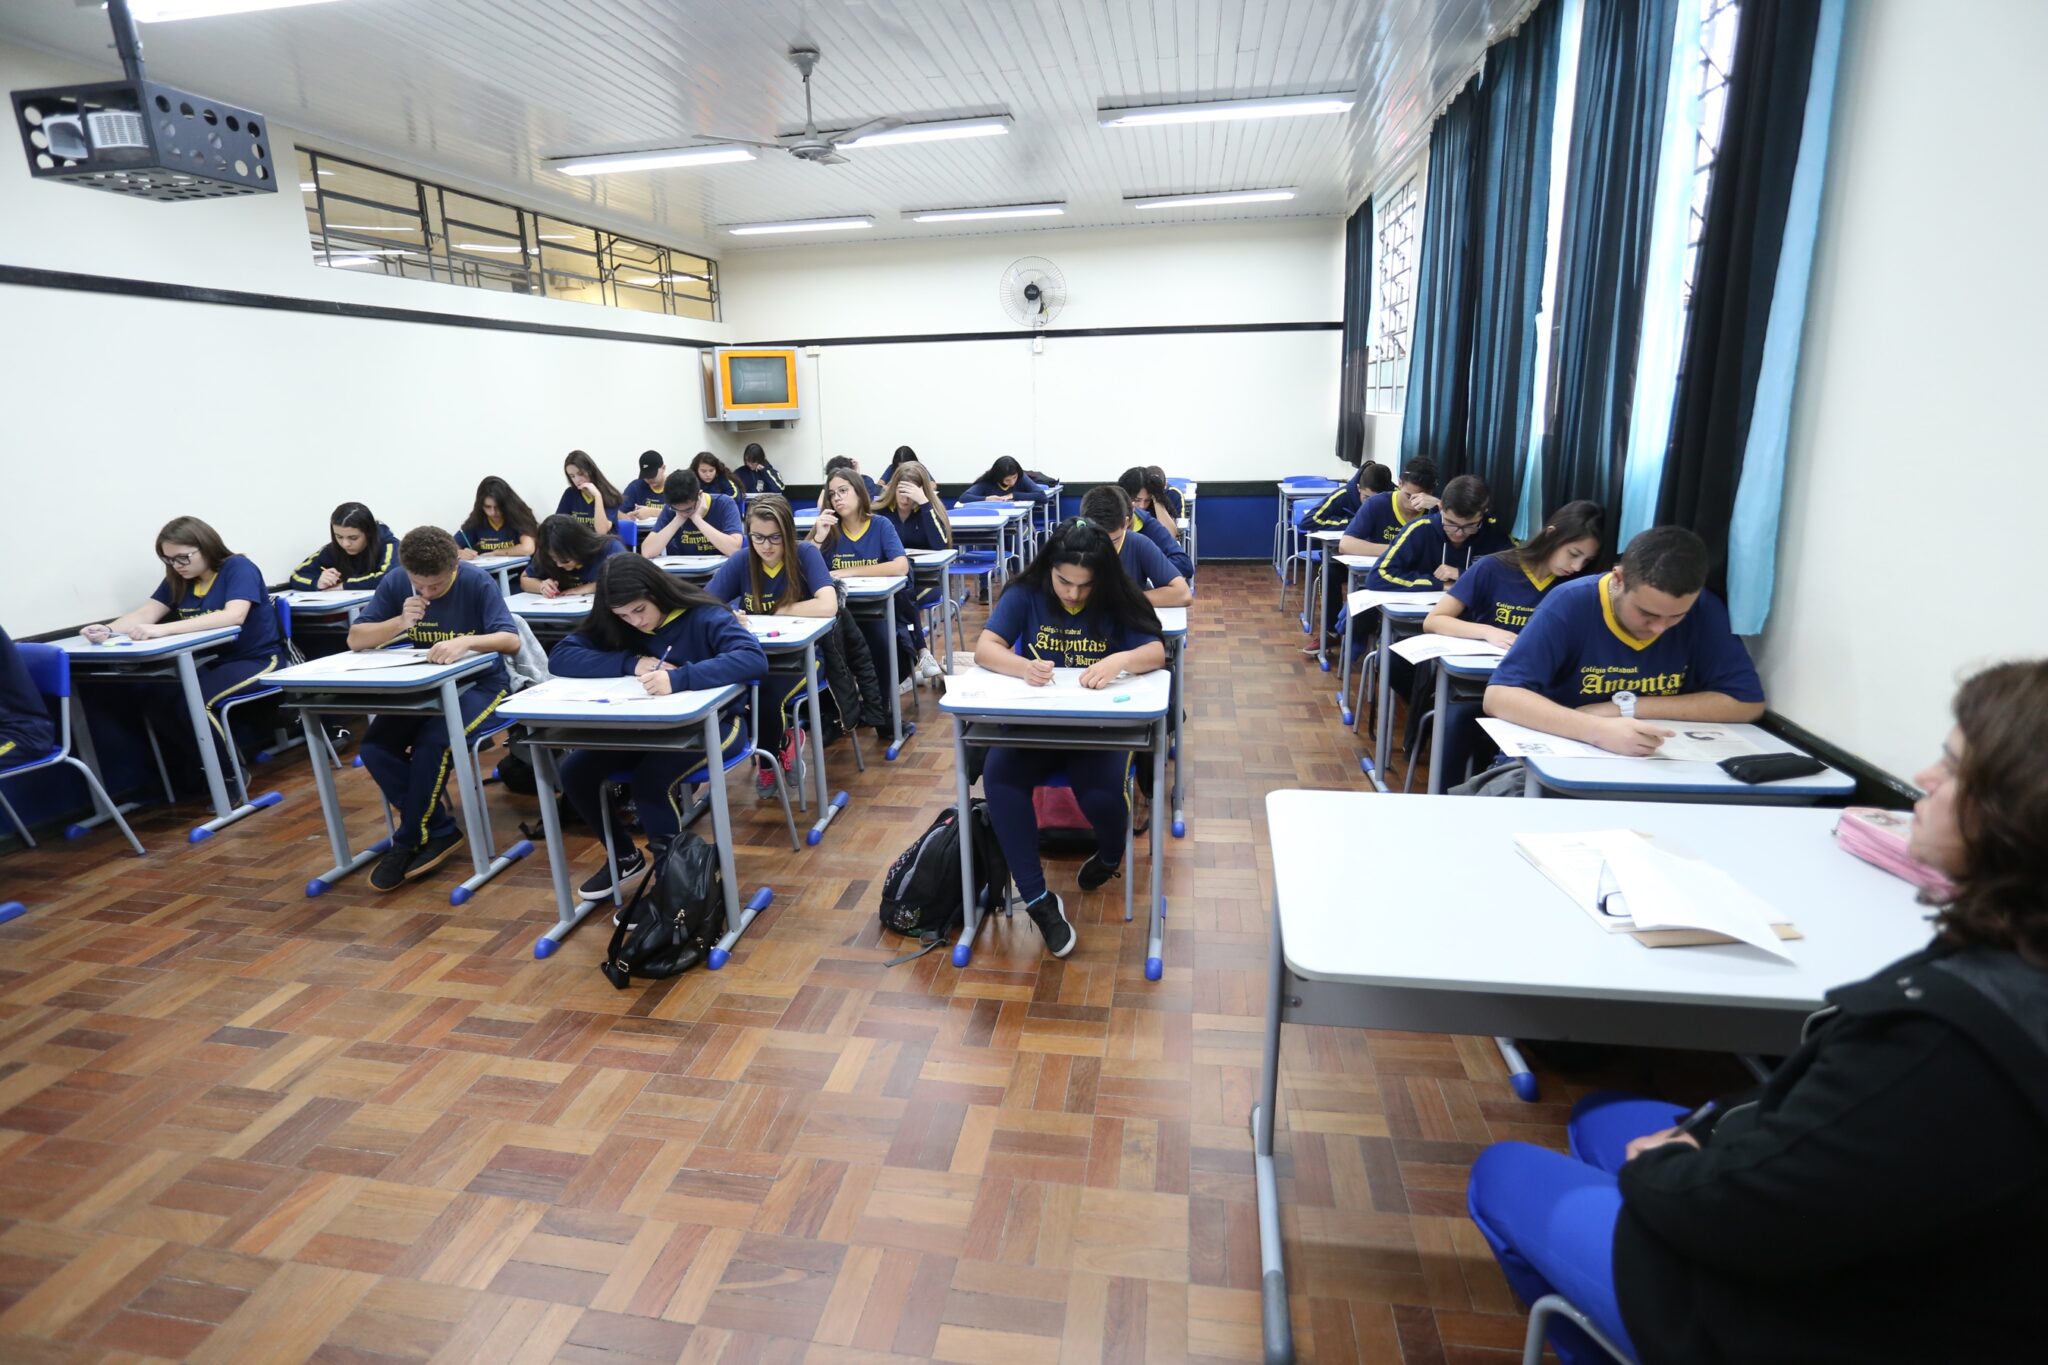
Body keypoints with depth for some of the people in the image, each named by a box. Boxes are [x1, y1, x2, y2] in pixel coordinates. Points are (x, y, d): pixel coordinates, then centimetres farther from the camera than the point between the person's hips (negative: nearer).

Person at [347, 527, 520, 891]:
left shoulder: (477, 582, -16)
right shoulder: (394, 582, -5)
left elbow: (511, 640, -25)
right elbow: (355, 639, -4)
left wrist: (466, 641, -45)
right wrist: (401, 622, -23)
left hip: (478, 683, -5)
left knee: (432, 741, -31)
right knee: (375, 746, -20)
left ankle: (410, 840, -10)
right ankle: (440, 831, -9)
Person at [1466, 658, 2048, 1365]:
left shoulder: (1957, 1034, -38)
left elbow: (1739, 1213, -27)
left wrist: (1657, 1165, -8)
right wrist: (1707, 1127, -2)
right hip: (1873, 1266, 8)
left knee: (1503, 1173, 12)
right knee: (1601, 1116, 26)